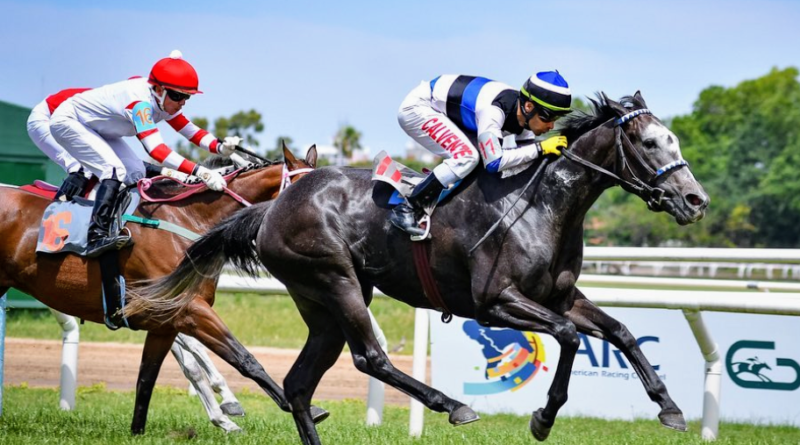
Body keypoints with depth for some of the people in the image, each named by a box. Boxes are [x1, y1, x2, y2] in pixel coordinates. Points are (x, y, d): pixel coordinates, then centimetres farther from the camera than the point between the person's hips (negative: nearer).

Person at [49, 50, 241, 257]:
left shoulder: (163, 101, -8)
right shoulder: (140, 102, -36)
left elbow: (190, 131, -3)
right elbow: (155, 149, -45)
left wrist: (220, 146, -23)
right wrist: (199, 171, -52)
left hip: (95, 128, 10)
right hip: (67, 121, -10)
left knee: (135, 173, 1)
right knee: (115, 169, -25)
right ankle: (97, 237, -32)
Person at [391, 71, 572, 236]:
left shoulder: (524, 114, -8)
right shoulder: (493, 110, -34)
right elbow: (494, 162, -38)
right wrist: (540, 148, -34)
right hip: (417, 107, -9)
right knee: (466, 156, -24)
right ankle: (406, 210, -17)